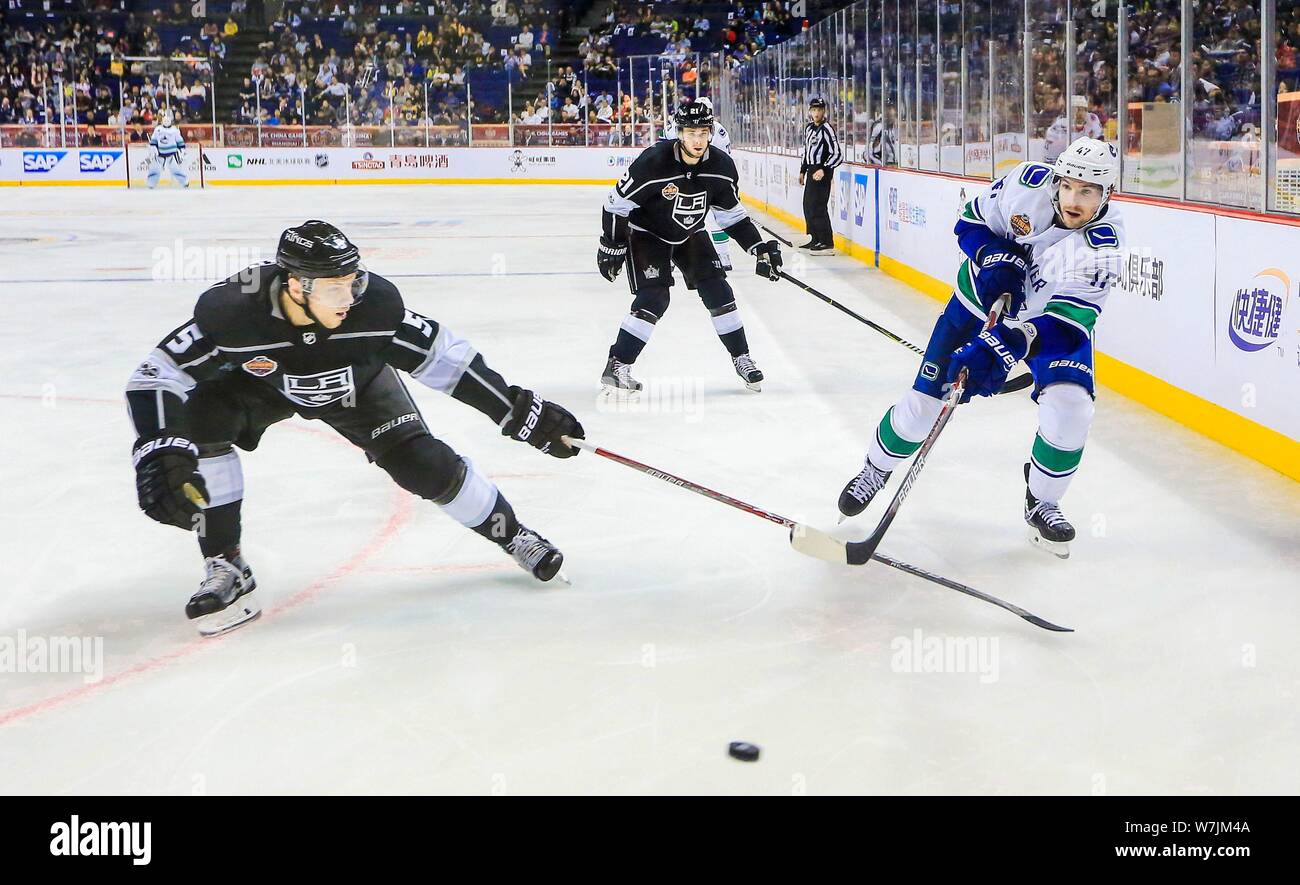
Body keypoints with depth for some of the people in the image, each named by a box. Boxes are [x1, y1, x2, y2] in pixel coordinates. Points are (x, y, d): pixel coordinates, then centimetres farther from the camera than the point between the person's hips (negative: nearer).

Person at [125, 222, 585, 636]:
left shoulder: (375, 303, -36)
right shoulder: (232, 310, -41)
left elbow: (442, 356, -22)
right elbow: (155, 376, -33)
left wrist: (522, 413, -21)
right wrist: (159, 454, -49)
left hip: (354, 381, 0)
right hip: (258, 383, 0)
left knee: (423, 463, -11)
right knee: (200, 419, -27)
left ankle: (511, 534, 19)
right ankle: (227, 570, -13)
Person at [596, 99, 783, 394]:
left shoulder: (721, 166, -16)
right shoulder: (653, 162, -31)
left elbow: (732, 215, -1)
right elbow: (616, 204, -20)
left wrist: (759, 247, -8)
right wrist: (611, 247, -17)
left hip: (690, 235, 5)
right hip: (646, 234, -5)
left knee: (718, 292, -1)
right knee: (654, 298, -18)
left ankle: (742, 360, 15)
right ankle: (616, 366, -11)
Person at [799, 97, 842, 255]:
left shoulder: (827, 129, -14)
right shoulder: (808, 127, 12)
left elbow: (837, 155, -20)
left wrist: (823, 170, -29)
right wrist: (802, 171, 25)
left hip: (821, 173, -9)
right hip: (811, 171, 9)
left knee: (817, 207, -14)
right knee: (808, 206, 14)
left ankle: (827, 244, -14)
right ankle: (815, 240, 25)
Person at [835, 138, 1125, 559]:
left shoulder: (1104, 244, -30)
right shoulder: (1028, 183, -25)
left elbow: (1064, 319, -35)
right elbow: (970, 221, -8)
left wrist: (1002, 349, -46)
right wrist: (994, 258, -26)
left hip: (1053, 315, -1)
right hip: (984, 298, 1)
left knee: (1069, 406, -22)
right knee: (926, 398, 0)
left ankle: (1041, 504, 3)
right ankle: (876, 468, 28)